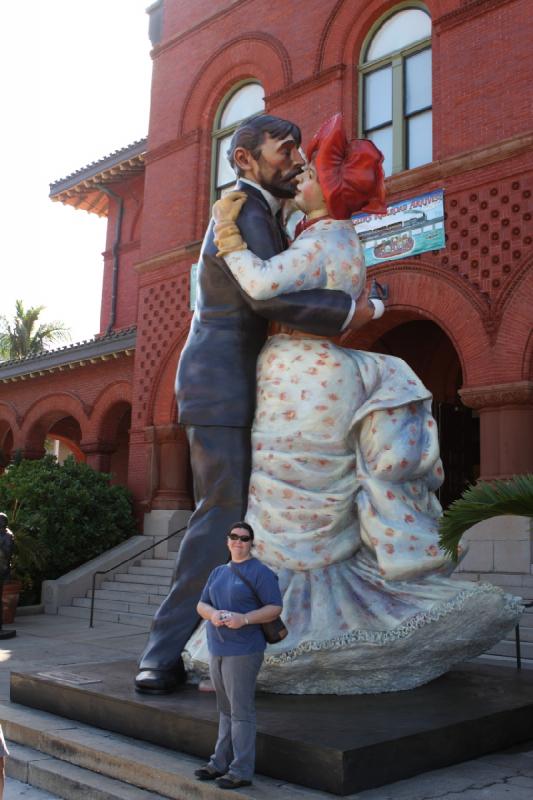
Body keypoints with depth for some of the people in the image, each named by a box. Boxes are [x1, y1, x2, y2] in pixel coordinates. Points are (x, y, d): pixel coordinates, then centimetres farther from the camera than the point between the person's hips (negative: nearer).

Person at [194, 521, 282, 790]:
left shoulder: (260, 572, -7)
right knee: (225, 710, 15)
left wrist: (244, 619, -23)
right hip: (217, 650, 7)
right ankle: (220, 763, 24)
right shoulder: (218, 572, 14)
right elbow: (201, 605, 12)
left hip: (243, 652, -7)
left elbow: (275, 607, -12)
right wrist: (212, 614, -11)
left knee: (241, 711, -4)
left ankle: (241, 771, 3)